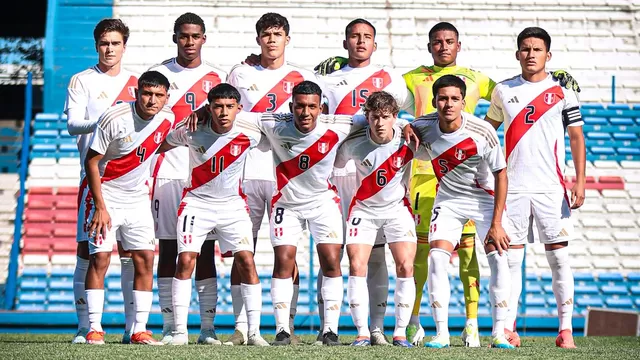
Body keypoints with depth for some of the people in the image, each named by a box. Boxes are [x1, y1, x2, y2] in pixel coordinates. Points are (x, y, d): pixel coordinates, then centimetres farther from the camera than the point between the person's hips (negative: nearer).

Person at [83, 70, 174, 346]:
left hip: (138, 199, 5)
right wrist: (100, 207, -18)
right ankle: (94, 329, -4)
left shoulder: (167, 119, -5)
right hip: (107, 196, -5)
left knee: (145, 259, -1)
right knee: (99, 258, -10)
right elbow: (91, 161, -15)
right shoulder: (114, 119, -21)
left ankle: (139, 330, 4)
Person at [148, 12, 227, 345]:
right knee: (168, 248, -1)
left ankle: (208, 327, 0)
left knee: (205, 250, 0)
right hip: (167, 171, -1)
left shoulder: (217, 77, 10)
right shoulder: (159, 74, 7)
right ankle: (169, 327, 2)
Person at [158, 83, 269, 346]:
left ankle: (254, 331, -4)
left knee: (246, 261, -10)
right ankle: (180, 331, -5)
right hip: (197, 202, -1)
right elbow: (163, 146, 4)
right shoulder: (192, 132, -15)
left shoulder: (250, 135, -14)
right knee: (185, 260, -12)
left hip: (233, 204, 1)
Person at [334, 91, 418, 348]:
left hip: (397, 209, 0)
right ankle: (363, 332, -3)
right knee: (356, 266, -11)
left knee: (405, 267, -10)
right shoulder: (354, 143, -18)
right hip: (363, 209, 0)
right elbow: (334, 165, 2)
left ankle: (401, 332, -1)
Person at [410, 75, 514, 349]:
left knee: (499, 256, -14)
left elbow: (501, 175, -17)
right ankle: (441, 333, -8)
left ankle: (499, 333, -7)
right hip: (448, 199, 2)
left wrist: (496, 223, -18)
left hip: (485, 197, -2)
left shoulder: (482, 132, -26)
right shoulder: (423, 127, -18)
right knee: (437, 256, -13)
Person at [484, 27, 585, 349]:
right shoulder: (504, 91, 9)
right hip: (513, 187, 2)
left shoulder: (562, 92, 3)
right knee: (510, 259, 1)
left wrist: (580, 180, -7)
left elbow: (576, 137, 3)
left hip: (551, 188, -2)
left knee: (559, 257, -4)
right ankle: (508, 330, 5)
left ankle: (566, 329, 0)